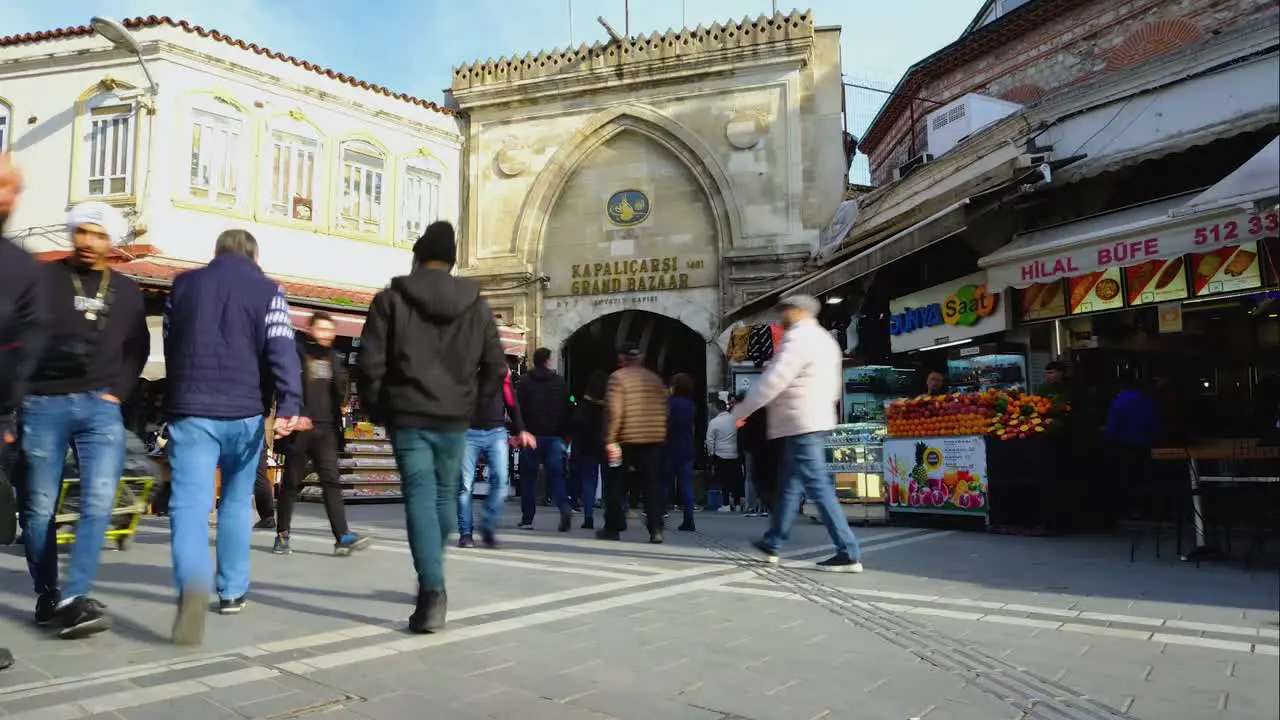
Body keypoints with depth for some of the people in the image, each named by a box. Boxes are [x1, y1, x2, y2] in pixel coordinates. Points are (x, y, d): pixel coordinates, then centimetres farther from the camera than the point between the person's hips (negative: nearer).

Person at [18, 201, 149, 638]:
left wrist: (118, 391, 3)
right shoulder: (44, 278, 4)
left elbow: (138, 349, 16)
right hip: (44, 404, -1)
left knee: (99, 501, -11)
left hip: (101, 407, 2)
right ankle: (47, 596, 20)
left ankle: (73, 598, -10)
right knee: (40, 507, 5)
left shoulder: (126, 291, 13)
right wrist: (20, 392, -11)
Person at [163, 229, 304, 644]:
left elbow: (169, 348, 20)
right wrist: (289, 405, -21)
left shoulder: (183, 284, 11)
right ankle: (232, 591, 21)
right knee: (237, 501, 15)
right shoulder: (267, 290, 1)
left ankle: (193, 585, -31)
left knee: (189, 502, -6)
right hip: (245, 412, 0)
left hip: (191, 410, 1)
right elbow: (282, 350, -13)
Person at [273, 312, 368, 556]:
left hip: (326, 429, 4)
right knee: (292, 482, 6)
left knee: (332, 481, -4)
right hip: (300, 429, -4)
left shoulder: (333, 358, 14)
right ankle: (282, 535, 19)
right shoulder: (296, 353, -3)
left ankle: (343, 536, -10)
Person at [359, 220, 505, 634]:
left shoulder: (392, 299, -3)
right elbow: (495, 368, 4)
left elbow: (371, 363, -6)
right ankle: (431, 580, 32)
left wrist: (377, 409, 7)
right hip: (455, 419, 3)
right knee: (445, 495, 18)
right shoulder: (477, 305, 4)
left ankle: (432, 592, -14)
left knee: (420, 497, -2)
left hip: (408, 416, -3)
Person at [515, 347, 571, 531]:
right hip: (554, 436, 2)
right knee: (556, 474, 4)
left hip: (532, 435, -1)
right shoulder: (560, 382, 6)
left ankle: (527, 519, 8)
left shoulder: (524, 382, 0)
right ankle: (564, 508, -17)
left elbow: (518, 409, -4)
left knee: (528, 476, 6)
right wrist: (564, 435, 11)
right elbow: (567, 410, 6)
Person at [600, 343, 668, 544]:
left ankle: (613, 528, 14)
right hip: (655, 440, 4)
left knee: (616, 485, 9)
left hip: (627, 440, -4)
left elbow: (614, 411, -12)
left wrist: (610, 439, -11)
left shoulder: (618, 377, -4)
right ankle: (656, 530, 1)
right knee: (652, 486, 7)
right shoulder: (656, 379, 11)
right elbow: (663, 410, 10)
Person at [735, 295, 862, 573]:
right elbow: (832, 386, 22)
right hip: (814, 420, 11)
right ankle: (772, 543, 26)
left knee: (818, 487, -10)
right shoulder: (824, 340, 19)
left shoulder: (798, 338, -13)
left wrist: (742, 410, -10)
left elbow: (773, 380, -19)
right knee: (791, 485, 16)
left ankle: (848, 554, -8)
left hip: (800, 423, -11)